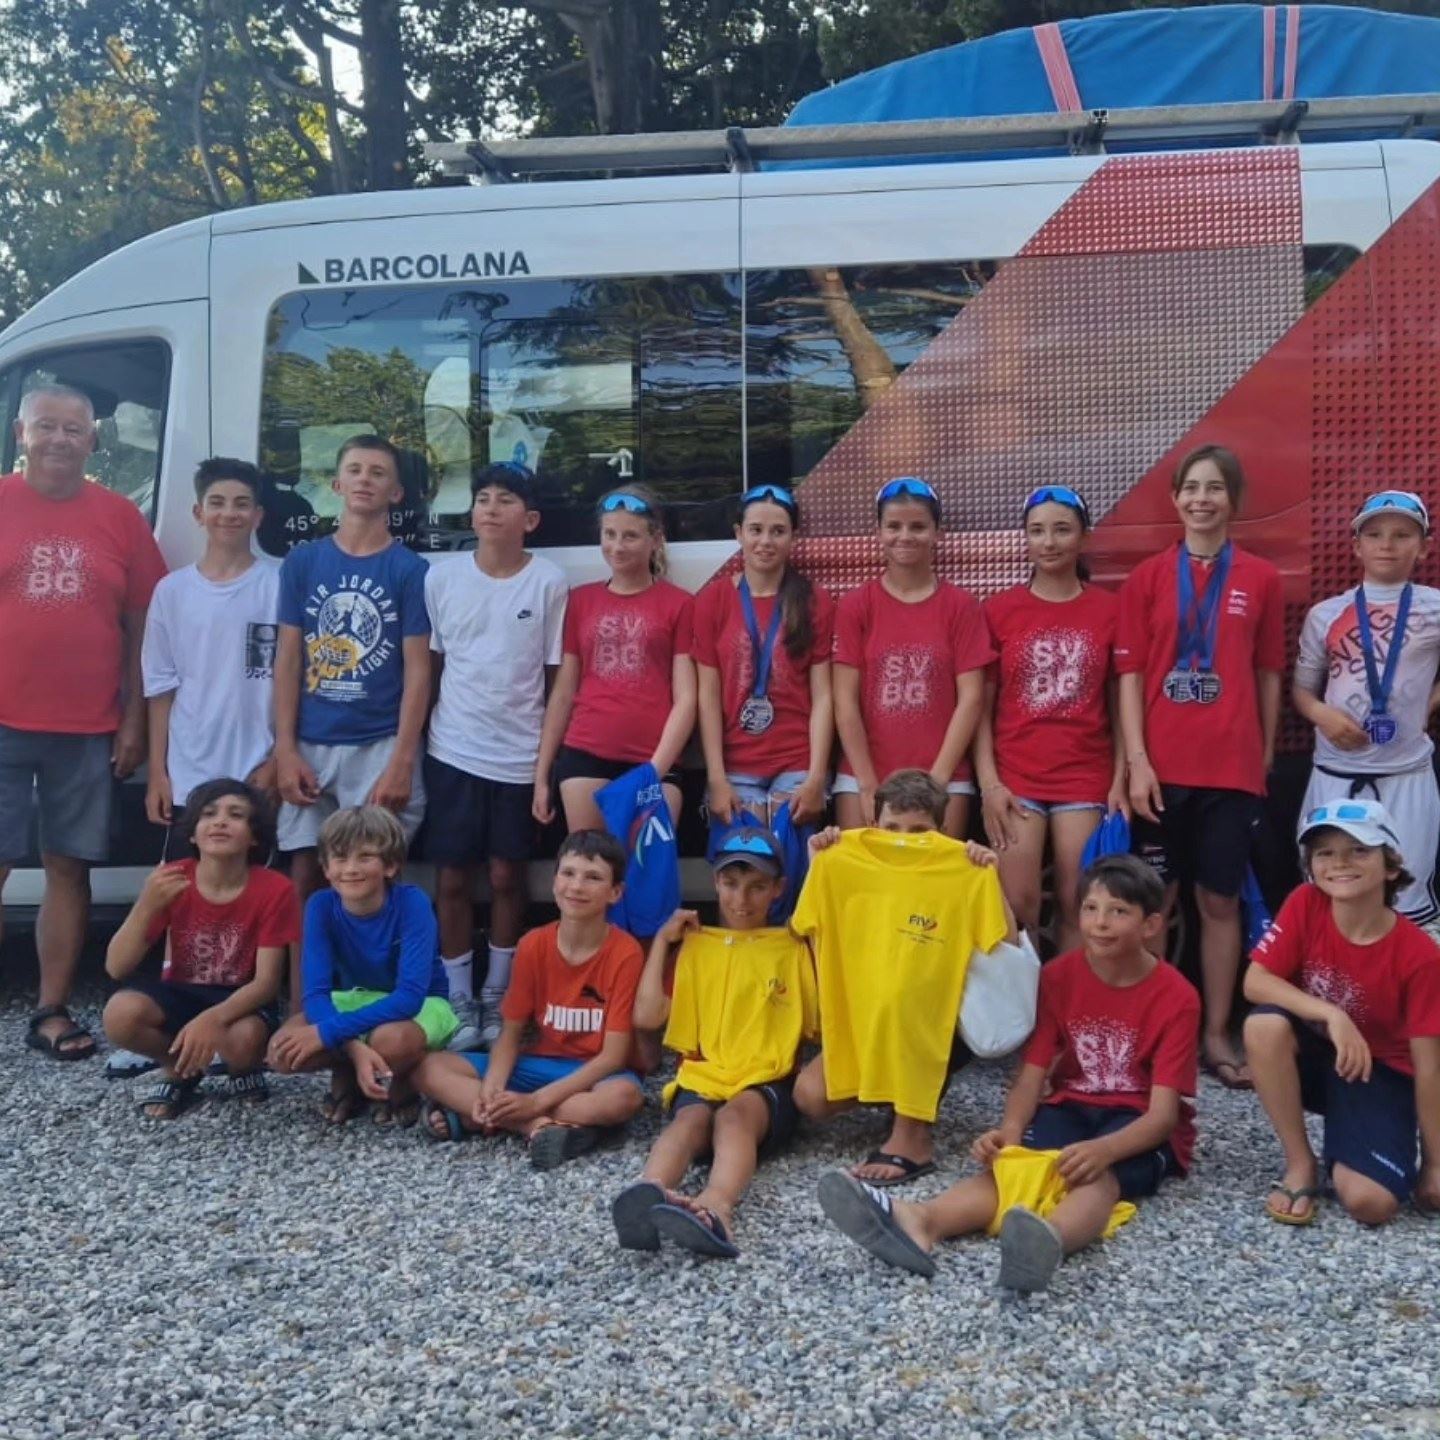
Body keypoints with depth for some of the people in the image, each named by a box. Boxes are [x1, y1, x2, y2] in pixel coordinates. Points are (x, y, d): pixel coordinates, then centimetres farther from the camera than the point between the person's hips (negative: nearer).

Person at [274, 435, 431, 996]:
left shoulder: (409, 569, -1)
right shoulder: (302, 561, 7)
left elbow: (418, 671, -4)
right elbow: (287, 659, 6)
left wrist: (401, 762, -11)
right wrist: (285, 750, -3)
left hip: (380, 746, -2)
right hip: (311, 746, 3)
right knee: (305, 878, 5)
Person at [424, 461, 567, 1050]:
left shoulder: (548, 582, -3)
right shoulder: (442, 578, 1)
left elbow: (557, 676, 0)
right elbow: (428, 665, 8)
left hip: (519, 755, -1)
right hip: (453, 752, 1)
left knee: (507, 876, 8)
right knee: (453, 878, 5)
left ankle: (496, 997, 22)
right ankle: (460, 1000, 17)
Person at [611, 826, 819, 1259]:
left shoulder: (793, 947, 17)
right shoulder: (693, 944, 18)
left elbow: (823, 1019, 3)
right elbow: (647, 1016, 6)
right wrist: (662, 940, 10)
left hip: (767, 1084, -1)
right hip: (702, 1079, 1)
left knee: (735, 1115, -37)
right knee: (692, 1118, -35)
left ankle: (715, 1209, -67)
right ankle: (647, 1194, -67)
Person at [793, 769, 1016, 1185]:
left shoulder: (962, 878, -6)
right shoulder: (851, 872, 2)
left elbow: (1008, 946, -15)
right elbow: (810, 933, -4)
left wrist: (989, 878, -23)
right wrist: (819, 866, -11)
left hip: (936, 1024, -3)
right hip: (863, 1026, 4)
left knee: (899, 990, -37)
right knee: (811, 1097, -20)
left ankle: (914, 1134, -26)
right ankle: (904, 1094, 11)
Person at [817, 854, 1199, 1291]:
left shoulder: (1176, 997, -13)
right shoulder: (1058, 976, -2)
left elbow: (1163, 1114, -19)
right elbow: (1032, 1074, -6)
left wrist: (1104, 1149, -40)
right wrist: (1010, 1131, -29)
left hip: (1139, 1128, -3)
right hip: (1072, 1108, 4)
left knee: (1099, 1173, -37)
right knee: (1012, 1161, -28)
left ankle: (1048, 1240, -72)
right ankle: (919, 1222, -58)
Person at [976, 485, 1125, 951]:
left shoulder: (1109, 609, 4)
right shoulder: (998, 610, 3)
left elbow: (1119, 706, 6)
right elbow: (982, 705, 2)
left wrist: (1120, 782, -2)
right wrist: (988, 782, -7)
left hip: (1085, 779, 1)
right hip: (1015, 778, 0)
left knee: (1076, 905, 2)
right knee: (1018, 907, -3)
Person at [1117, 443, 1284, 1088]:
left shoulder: (1261, 579, 4)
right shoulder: (1147, 577, 3)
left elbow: (1268, 675, 8)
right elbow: (1131, 674, 1)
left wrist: (1265, 758, 7)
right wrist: (1136, 760, -7)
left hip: (1232, 767, 1)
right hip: (1162, 767, 0)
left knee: (1221, 900, 8)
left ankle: (1217, 1034, 16)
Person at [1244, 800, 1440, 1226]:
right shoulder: (1305, 906, -15)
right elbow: (1255, 982, -18)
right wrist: (1331, 1014, -33)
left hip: (1382, 1073, -2)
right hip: (1315, 1055, 3)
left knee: (1372, 1203, -25)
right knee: (1265, 1025, -33)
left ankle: (1344, 1155, 13)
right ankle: (1301, 1165, -14)